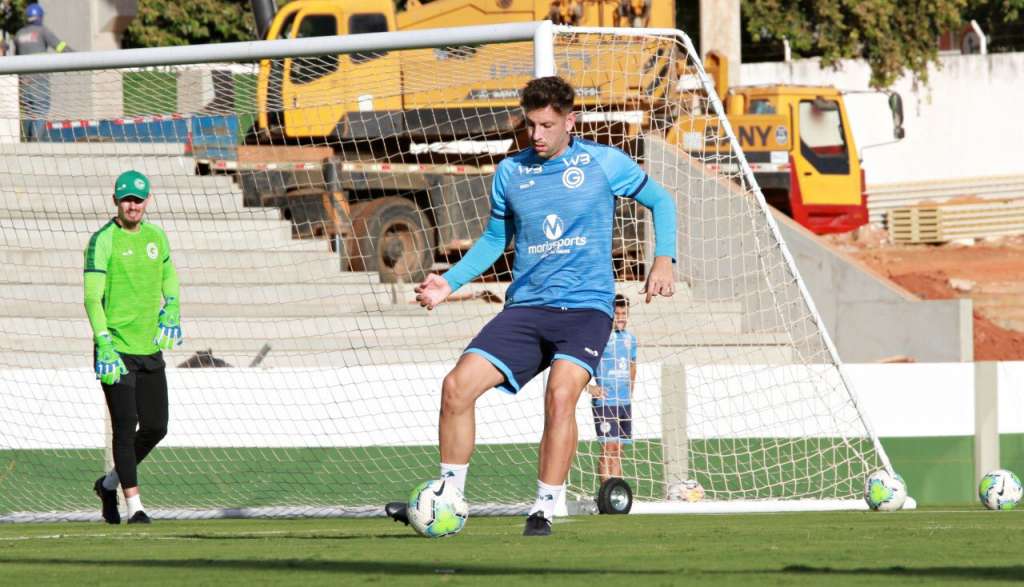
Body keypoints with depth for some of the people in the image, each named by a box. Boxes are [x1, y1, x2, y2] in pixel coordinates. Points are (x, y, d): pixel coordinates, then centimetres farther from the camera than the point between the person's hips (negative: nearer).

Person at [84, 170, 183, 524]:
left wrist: (171, 311, 4)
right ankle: (133, 506, -4)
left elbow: (170, 278, 24)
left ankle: (110, 484, 27)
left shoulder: (156, 236, 11)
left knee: (155, 427, 7)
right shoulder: (103, 241, -8)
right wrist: (104, 344, -25)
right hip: (115, 348, -6)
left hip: (150, 348, 6)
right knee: (126, 426, -9)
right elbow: (92, 297, -14)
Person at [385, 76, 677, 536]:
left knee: (561, 394, -27)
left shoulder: (605, 163, -1)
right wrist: (450, 282, 7)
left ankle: (545, 510, -16)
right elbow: (495, 239, 20)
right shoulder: (510, 173, 7)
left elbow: (661, 202, 11)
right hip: (526, 306, 4)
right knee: (458, 386, -12)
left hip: (586, 307, -4)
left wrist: (663, 259, -4)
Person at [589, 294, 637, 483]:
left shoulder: (630, 339, 14)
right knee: (609, 447, -13)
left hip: (624, 402, 7)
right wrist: (589, 387, -16)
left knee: (618, 450, 6)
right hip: (605, 402, -7)